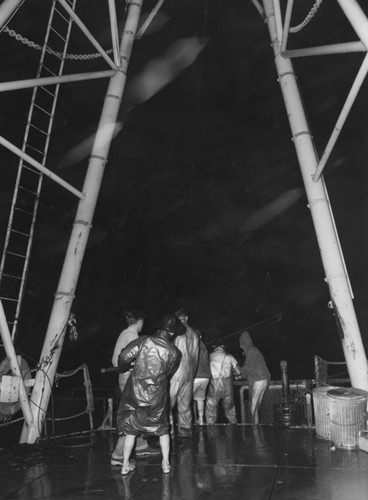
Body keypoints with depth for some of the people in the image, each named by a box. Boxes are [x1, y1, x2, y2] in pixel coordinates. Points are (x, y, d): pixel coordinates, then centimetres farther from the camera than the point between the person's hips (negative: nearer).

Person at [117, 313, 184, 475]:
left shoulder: (144, 341, -13)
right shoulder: (175, 352, -7)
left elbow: (124, 356, -15)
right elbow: (169, 373, 7)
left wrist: (124, 368, 6)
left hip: (135, 392, 0)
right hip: (157, 396, 0)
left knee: (130, 429, 17)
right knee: (162, 429, 22)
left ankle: (125, 465, 23)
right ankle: (166, 463, 25)